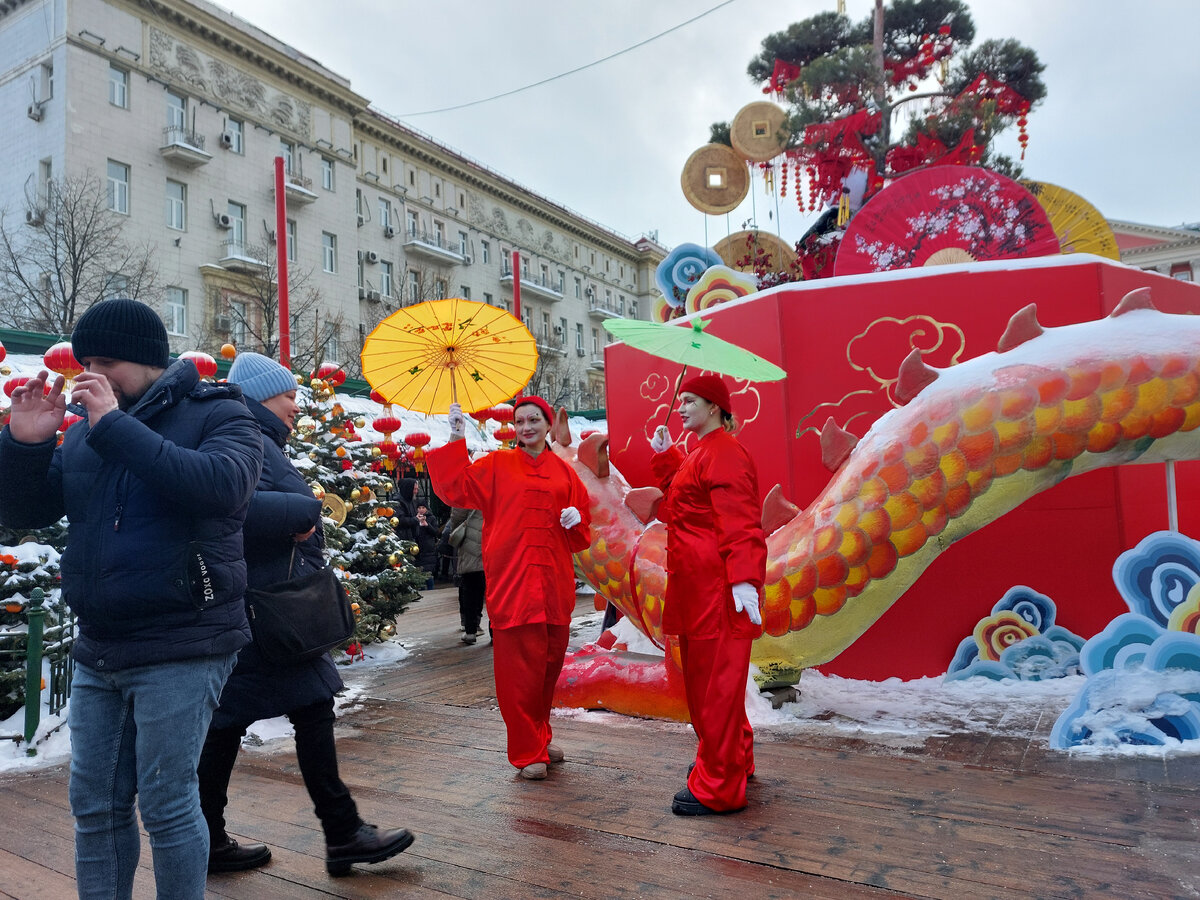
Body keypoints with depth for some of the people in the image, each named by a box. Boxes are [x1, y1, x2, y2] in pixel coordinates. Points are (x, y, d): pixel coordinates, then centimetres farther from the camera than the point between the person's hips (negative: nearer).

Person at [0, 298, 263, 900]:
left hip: (180, 651, -6)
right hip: (97, 652, 6)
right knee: (94, 805, 14)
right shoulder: (85, 433, 13)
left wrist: (116, 426, -22)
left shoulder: (217, 415, -4)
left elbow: (223, 486, -25)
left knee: (165, 805, 0)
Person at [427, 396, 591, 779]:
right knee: (520, 666, -3)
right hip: (511, 579, -3)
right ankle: (528, 752, 10)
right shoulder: (497, 465, 5)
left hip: (553, 582, 4)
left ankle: (540, 738, 30)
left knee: (550, 662, 12)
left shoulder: (564, 472, 13)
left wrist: (576, 519, -4)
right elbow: (455, 488, -7)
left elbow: (582, 532, 18)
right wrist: (456, 441, -13)